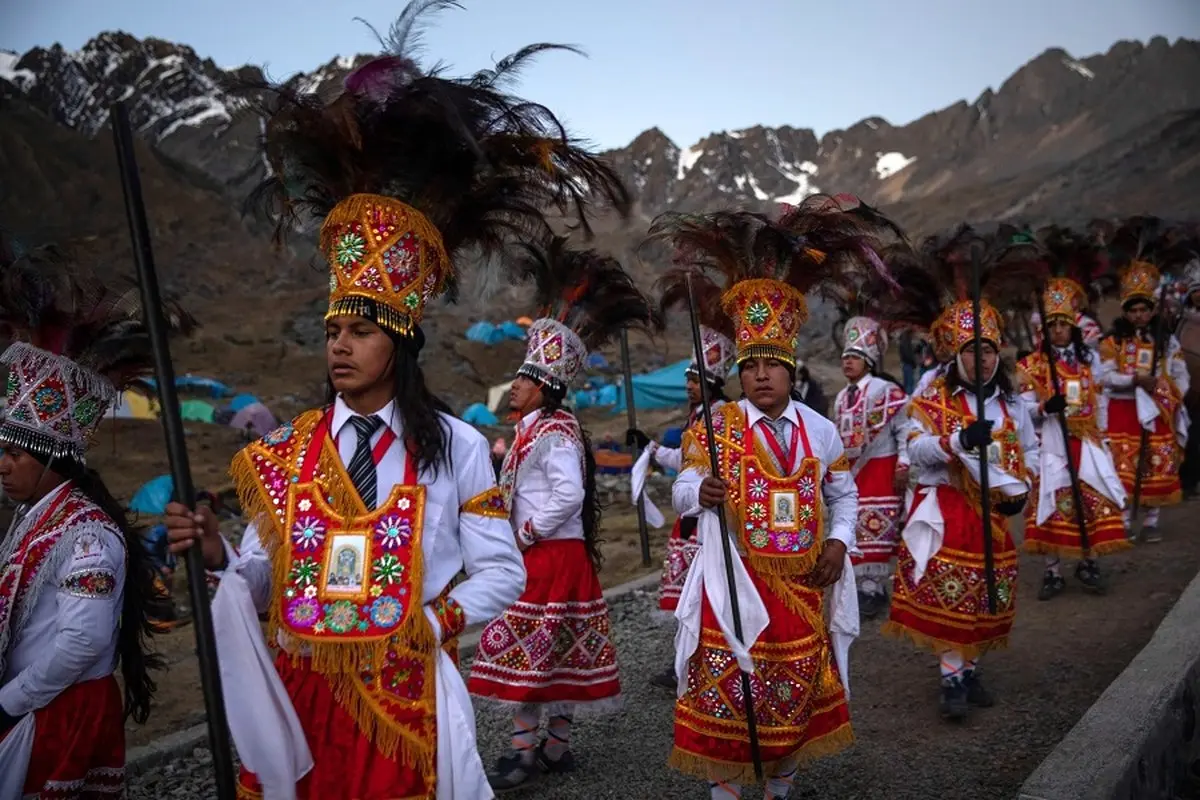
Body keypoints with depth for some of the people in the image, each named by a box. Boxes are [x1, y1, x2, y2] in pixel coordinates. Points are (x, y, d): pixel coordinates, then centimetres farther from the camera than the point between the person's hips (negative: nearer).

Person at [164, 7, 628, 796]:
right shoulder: (287, 450, 2)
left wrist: (430, 623, -14)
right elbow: (264, 583, 5)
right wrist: (217, 556, -14)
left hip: (404, 694, -2)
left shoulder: (456, 446, -6)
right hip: (298, 692, 3)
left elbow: (501, 572, -1)